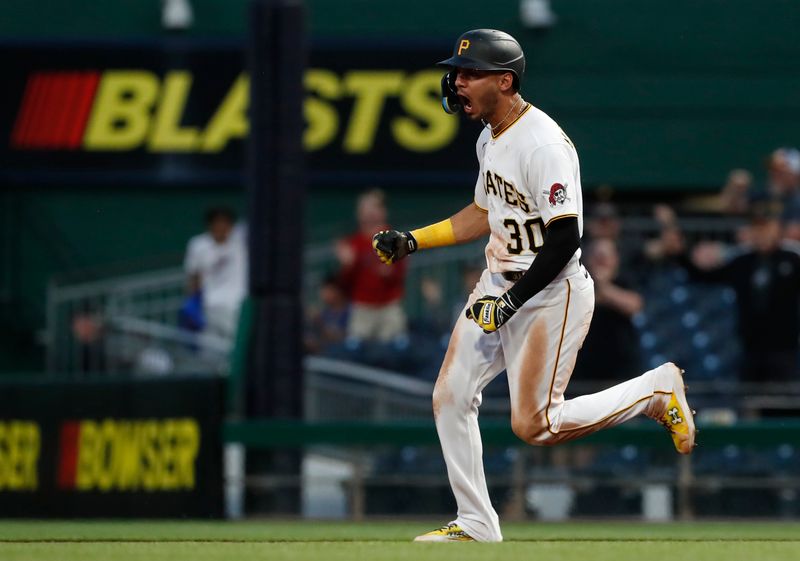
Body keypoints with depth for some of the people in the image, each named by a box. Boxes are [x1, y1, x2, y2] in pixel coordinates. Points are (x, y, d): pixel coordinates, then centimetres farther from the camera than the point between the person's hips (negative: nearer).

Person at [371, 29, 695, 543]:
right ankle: (476, 524, 15)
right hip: (499, 285, 9)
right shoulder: (491, 137, 9)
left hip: (552, 293, -9)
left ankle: (658, 391, 9)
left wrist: (512, 301, -24)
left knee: (534, 426, -7)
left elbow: (565, 239, -24)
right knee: (450, 397, 3)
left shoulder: (543, 144, -22)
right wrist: (412, 241, 16)